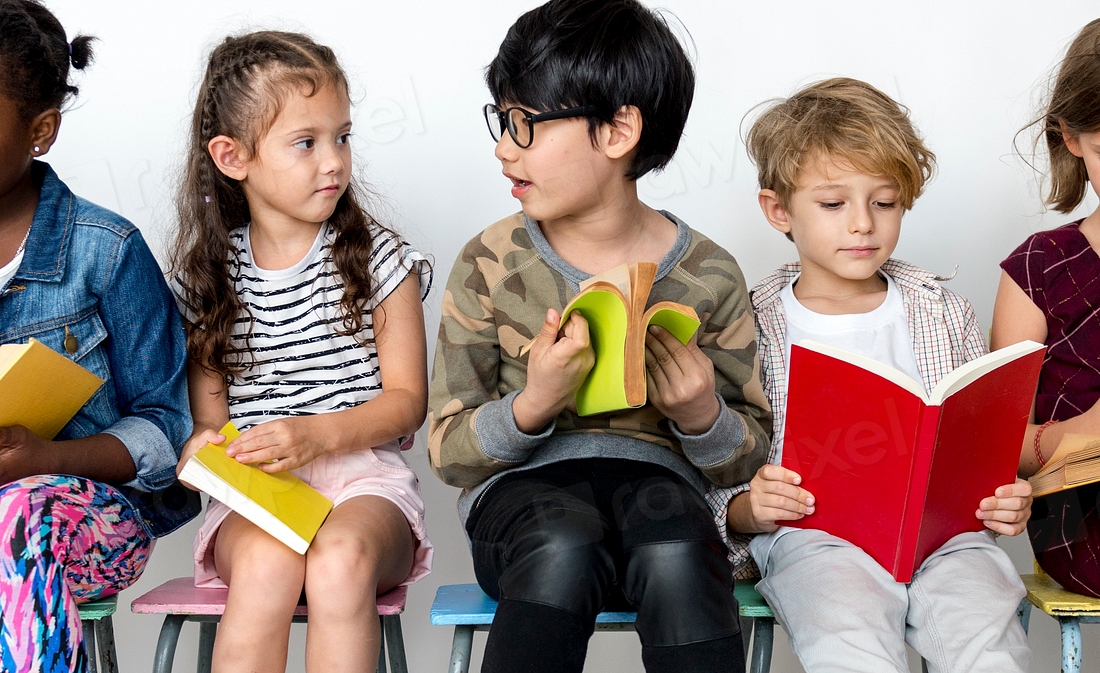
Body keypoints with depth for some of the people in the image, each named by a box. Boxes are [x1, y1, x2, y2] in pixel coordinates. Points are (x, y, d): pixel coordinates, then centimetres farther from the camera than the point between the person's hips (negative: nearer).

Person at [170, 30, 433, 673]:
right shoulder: (208, 272, 9)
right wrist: (206, 446, -11)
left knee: (340, 560, -34)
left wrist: (318, 434, -14)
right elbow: (209, 407, 13)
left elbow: (407, 398, 2)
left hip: (362, 470, -1)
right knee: (266, 563, -33)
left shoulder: (378, 256, 4)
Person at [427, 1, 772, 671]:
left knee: (677, 556, -36)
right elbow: (449, 452, 1)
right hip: (522, 486, 0)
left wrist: (701, 417, -11)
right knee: (564, 548, -36)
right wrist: (532, 406, -19)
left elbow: (746, 457, 12)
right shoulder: (492, 263, 2)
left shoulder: (708, 277, 2)